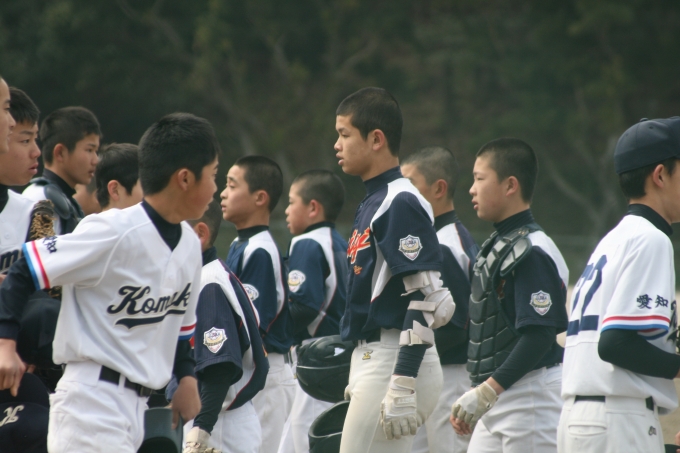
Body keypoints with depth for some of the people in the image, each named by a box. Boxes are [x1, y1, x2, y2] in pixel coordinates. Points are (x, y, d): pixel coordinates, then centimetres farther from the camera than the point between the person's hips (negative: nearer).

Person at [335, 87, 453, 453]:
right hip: (372, 361, 10)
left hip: (397, 363, -10)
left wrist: (403, 386, -24)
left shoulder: (402, 203, -13)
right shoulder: (372, 203, 17)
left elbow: (425, 299, -19)